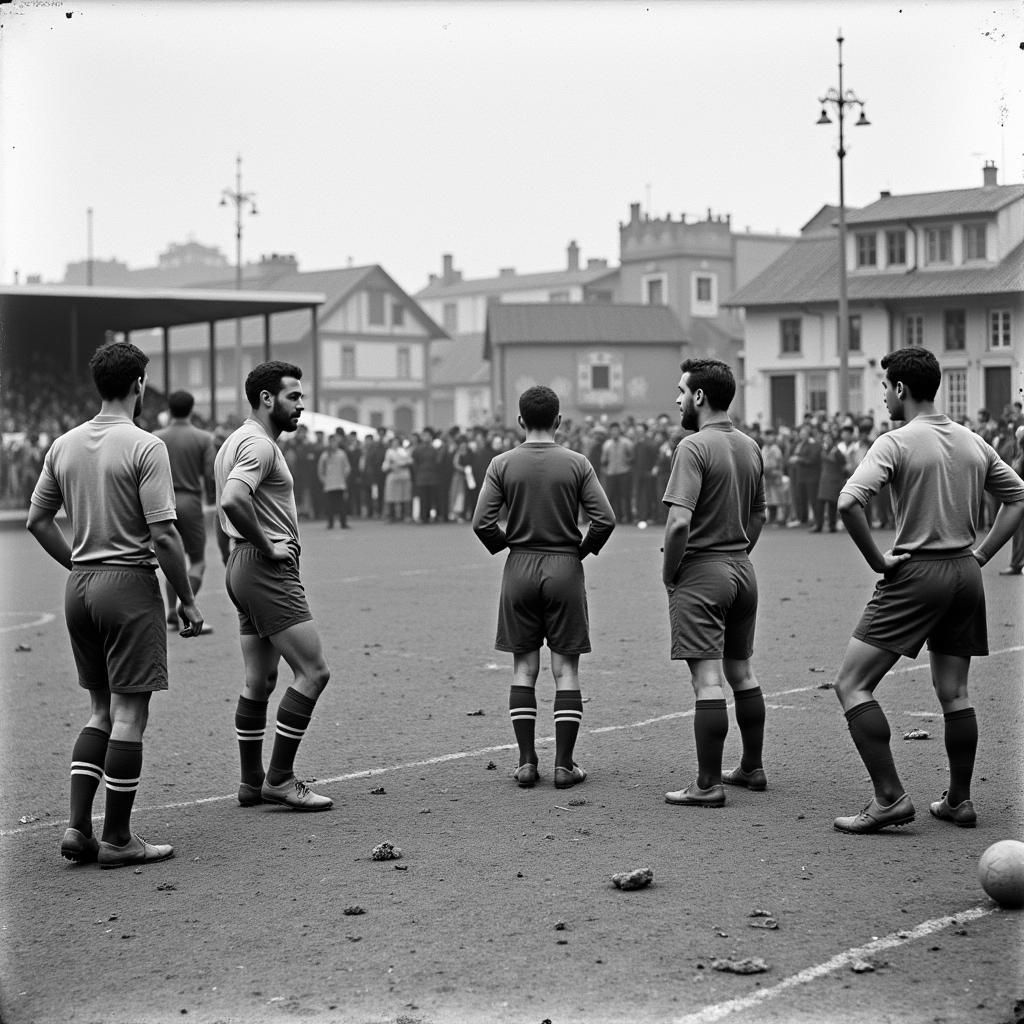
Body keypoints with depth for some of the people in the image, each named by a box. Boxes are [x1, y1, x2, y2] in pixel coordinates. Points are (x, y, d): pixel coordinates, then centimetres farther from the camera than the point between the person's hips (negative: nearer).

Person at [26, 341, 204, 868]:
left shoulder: (64, 445, 8)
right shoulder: (145, 447, -12)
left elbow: (36, 519, 13)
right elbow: (163, 534, -16)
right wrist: (187, 600, -7)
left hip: (80, 586, 7)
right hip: (130, 584, -7)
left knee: (101, 711, 16)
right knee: (129, 714, 0)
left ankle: (77, 826, 9)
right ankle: (117, 838, 4)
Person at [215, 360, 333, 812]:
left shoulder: (236, 441, 19)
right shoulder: (259, 444, -15)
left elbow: (228, 504, 28)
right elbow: (233, 500, -31)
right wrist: (267, 547, -20)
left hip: (245, 568, 11)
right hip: (268, 570, -11)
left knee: (259, 681, 13)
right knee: (313, 671, -9)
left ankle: (252, 782, 17)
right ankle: (279, 778, -7)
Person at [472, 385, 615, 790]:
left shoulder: (502, 464, -2)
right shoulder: (576, 463, -4)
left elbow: (481, 522, -8)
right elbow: (604, 519, -9)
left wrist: (504, 545, 10)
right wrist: (584, 548, 8)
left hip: (519, 570, 1)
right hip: (565, 568, -1)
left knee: (524, 668, 8)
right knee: (565, 669, 4)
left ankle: (526, 762, 5)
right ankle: (564, 764, 3)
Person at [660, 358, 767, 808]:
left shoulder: (694, 447, -15)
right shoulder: (750, 447, 10)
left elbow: (679, 523, -23)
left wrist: (668, 573, -10)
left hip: (700, 573, -8)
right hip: (742, 569, 8)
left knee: (707, 680, -7)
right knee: (741, 672, 18)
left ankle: (708, 784, -5)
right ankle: (752, 768, 28)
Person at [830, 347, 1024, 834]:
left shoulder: (895, 443, -11)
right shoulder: (974, 443, 10)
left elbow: (848, 502, -24)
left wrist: (877, 560, -14)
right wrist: (981, 552, 14)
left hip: (916, 574, -7)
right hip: (966, 575, 7)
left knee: (852, 684, -3)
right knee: (954, 693, 16)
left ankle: (890, 798, -9)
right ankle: (958, 801, 21)